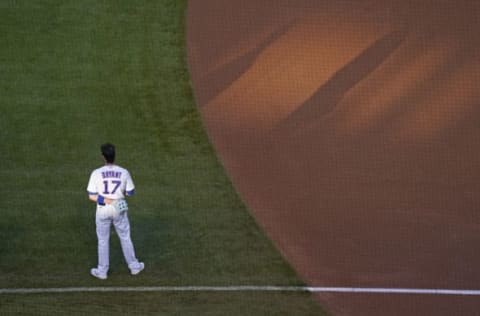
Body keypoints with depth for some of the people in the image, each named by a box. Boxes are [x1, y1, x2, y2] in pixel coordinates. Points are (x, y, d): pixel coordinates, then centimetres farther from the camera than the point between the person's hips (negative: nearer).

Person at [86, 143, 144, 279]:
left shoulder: (97, 173, -15)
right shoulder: (124, 172, -11)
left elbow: (92, 196, -15)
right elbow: (130, 192, -2)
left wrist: (105, 200, -14)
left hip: (103, 211, -1)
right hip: (119, 211, 1)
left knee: (103, 240, 13)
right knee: (125, 238, 18)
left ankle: (102, 271, 21)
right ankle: (134, 266, 29)